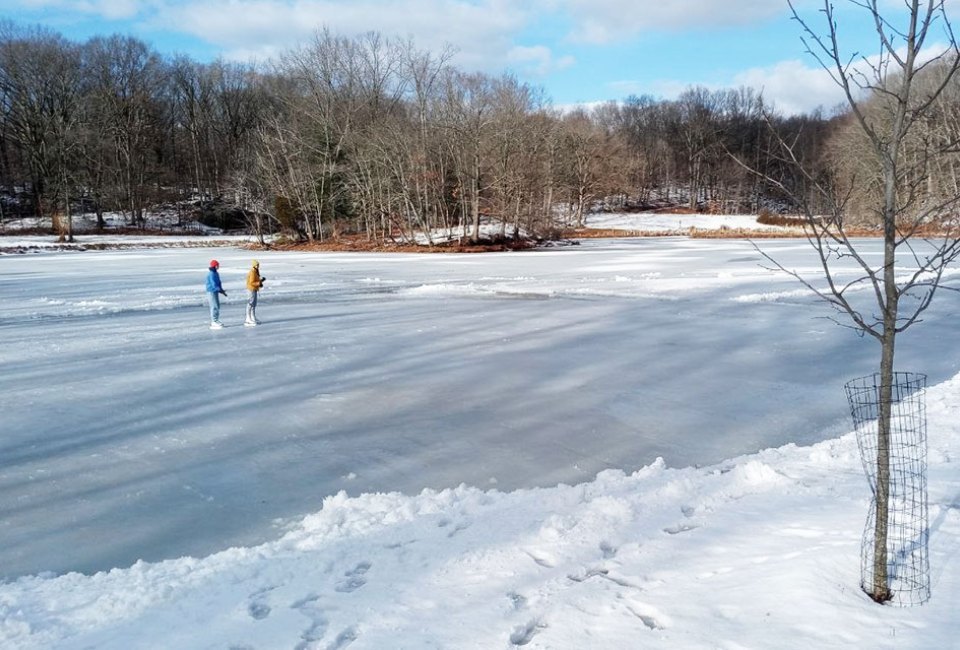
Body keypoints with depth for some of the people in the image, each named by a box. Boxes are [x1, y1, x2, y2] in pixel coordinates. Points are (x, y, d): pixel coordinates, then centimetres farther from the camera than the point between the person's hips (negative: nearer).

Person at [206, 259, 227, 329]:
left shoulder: (215, 273, 14)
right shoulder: (211, 274, -17)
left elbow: (218, 283, 20)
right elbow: (214, 284, -22)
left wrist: (222, 290, 12)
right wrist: (221, 291, -20)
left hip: (215, 291, 10)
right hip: (212, 292, -10)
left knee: (216, 306, 13)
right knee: (215, 306, -11)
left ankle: (214, 321, 19)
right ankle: (214, 322, -10)